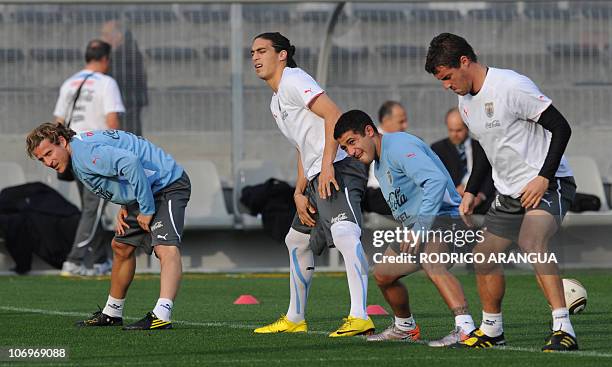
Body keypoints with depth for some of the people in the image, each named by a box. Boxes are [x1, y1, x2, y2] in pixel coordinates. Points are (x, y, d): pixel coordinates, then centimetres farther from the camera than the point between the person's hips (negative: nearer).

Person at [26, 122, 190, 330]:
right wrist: (125, 207, 7)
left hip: (169, 185, -11)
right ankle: (112, 314, 37)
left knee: (166, 248, -29)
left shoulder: (85, 152, -24)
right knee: (121, 247, 22)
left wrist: (146, 210, -27)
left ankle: (161, 316, -47)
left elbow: (131, 162, -36)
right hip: (148, 193, 11)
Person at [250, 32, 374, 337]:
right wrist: (299, 193, 17)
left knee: (344, 232, -30)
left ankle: (360, 317, -43)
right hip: (317, 176, 12)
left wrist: (327, 165, -24)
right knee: (297, 241, 24)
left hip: (338, 167, -12)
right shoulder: (276, 102, 26)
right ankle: (295, 319, 38)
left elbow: (334, 115, -16)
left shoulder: (293, 80, -4)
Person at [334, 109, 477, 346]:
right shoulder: (379, 164, 16)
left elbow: (436, 180, -31)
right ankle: (405, 327, 38)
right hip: (414, 225, 11)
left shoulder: (398, 146, -18)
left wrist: (420, 228, -36)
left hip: (441, 217, -11)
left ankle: (465, 327, -50)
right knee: (383, 275, 17)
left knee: (433, 265, -36)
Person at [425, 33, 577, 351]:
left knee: (531, 242, -32)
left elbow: (561, 127, -18)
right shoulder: (465, 101, 9)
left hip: (547, 185, -9)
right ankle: (491, 330, 30)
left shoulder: (511, 86, -19)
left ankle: (563, 331, -35)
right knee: (483, 256, 9)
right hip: (508, 192, 9)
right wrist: (471, 191, 15)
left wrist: (543, 178, -23)